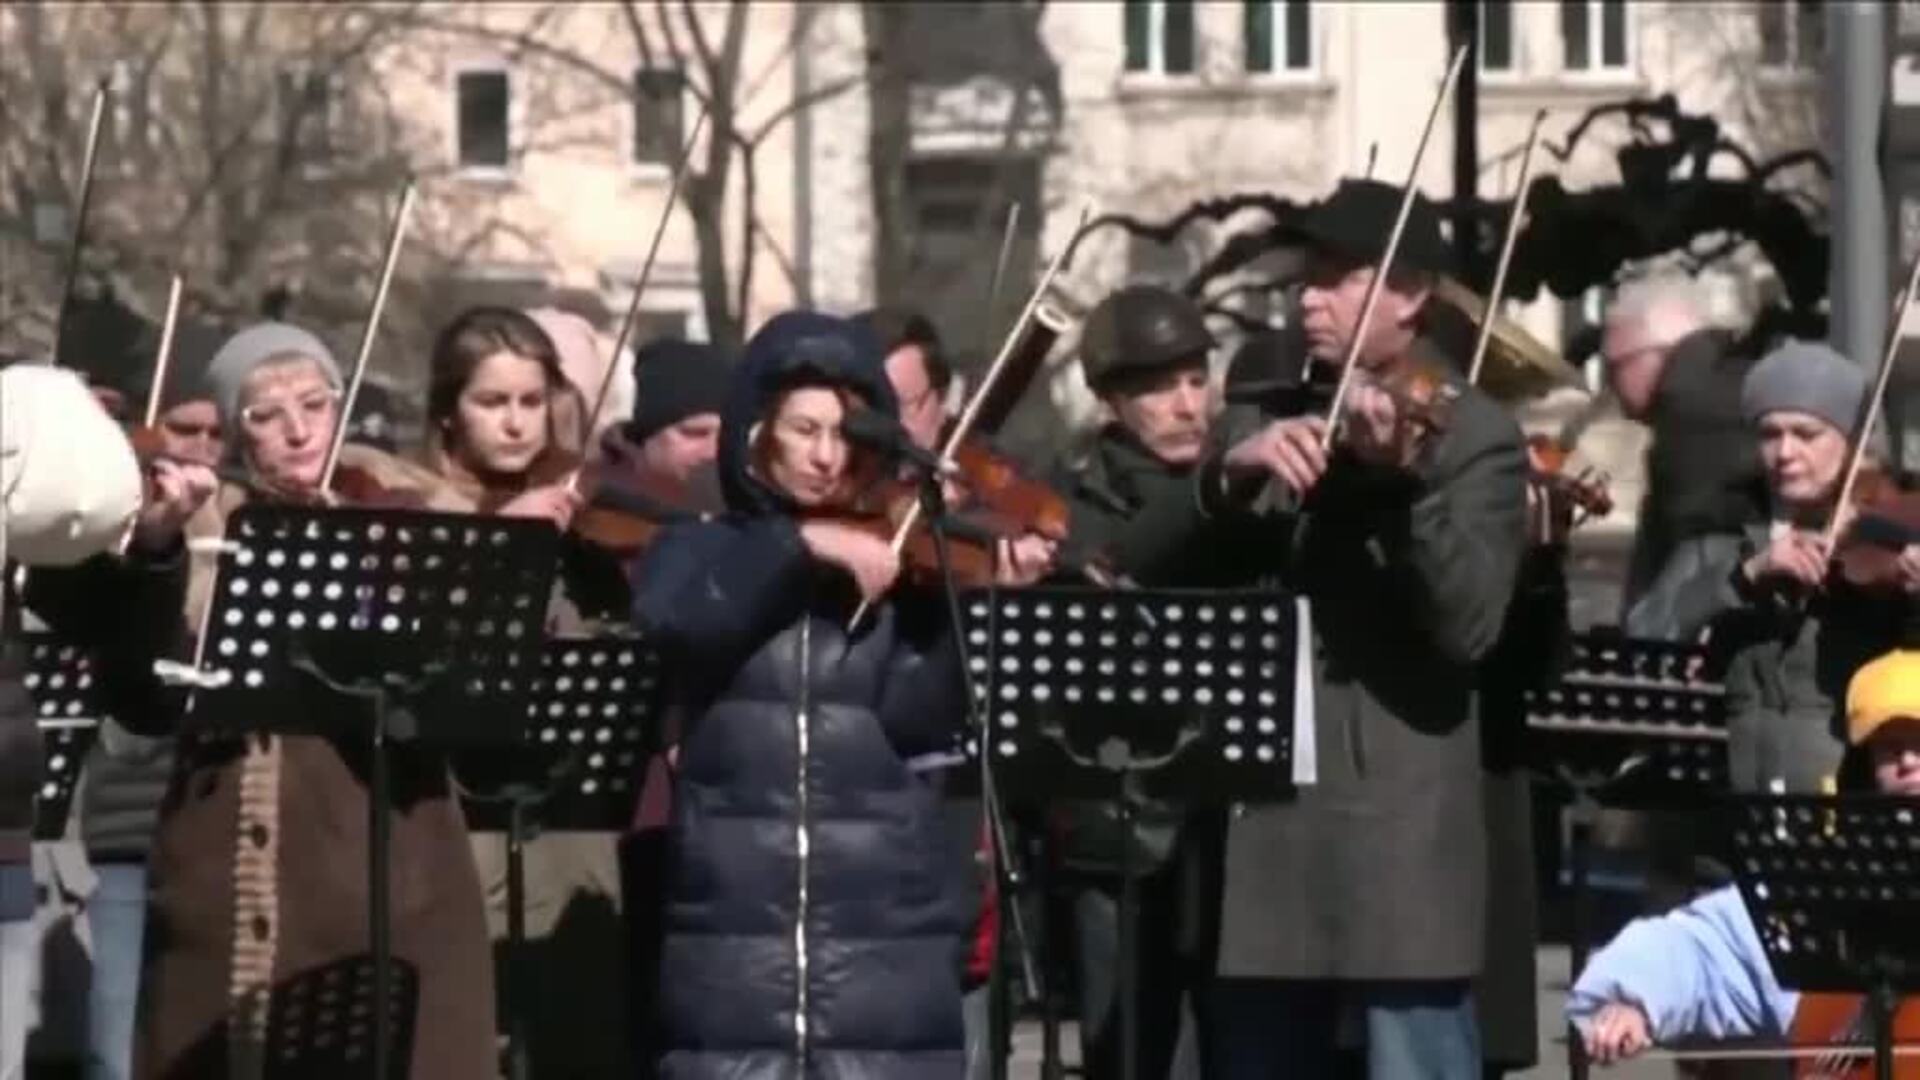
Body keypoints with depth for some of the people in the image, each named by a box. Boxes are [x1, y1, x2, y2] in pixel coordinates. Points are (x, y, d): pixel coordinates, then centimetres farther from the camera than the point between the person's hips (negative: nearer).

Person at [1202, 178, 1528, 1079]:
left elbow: (1467, 625, -17)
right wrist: (1231, 473, -14)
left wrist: (1406, 475, -29)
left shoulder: (1474, 438, -2)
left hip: (1396, 843, -6)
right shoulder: (1278, 411, 15)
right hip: (1262, 825, 6)